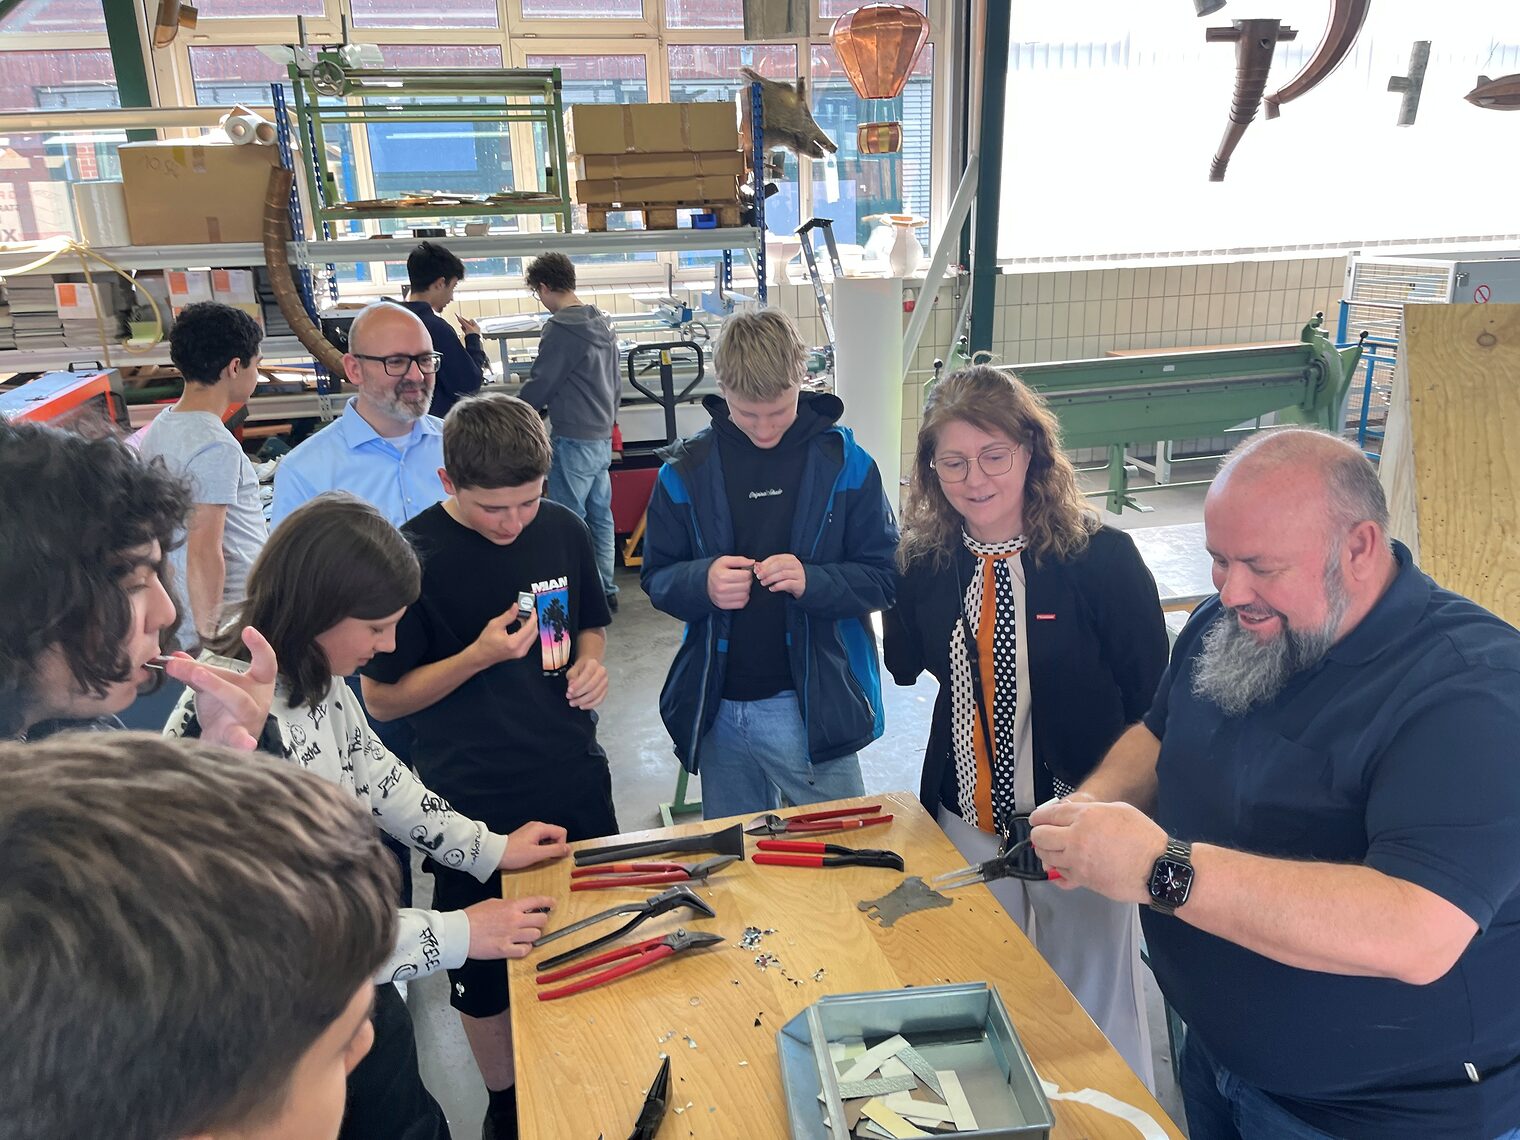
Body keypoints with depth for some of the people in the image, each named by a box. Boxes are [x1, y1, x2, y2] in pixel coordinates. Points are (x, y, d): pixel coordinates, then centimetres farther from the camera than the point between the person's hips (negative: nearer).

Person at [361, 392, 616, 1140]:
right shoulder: (411, 557, -17)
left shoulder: (562, 531, -5)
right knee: (485, 975, 15)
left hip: (575, 783, 4)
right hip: (474, 803, -4)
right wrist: (479, 656, -25)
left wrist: (590, 662, -9)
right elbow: (382, 699, -11)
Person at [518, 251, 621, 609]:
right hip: (602, 437, 9)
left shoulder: (560, 329, -15)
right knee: (599, 516, 13)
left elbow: (538, 387, -12)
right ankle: (606, 590, 20)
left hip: (573, 441, -9)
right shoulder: (601, 323, 12)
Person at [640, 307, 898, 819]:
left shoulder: (843, 462, -5)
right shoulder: (687, 469, -1)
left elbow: (883, 577, -4)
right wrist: (702, 582, -19)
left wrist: (812, 581, -22)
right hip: (719, 710, 2)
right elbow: (657, 578, 3)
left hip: (815, 705, -2)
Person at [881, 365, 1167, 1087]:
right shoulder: (927, 562, -4)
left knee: (1092, 1003, 16)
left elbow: (1152, 697, -11)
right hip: (966, 822, 4)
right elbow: (904, 666, 7)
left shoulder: (1101, 557, -16)